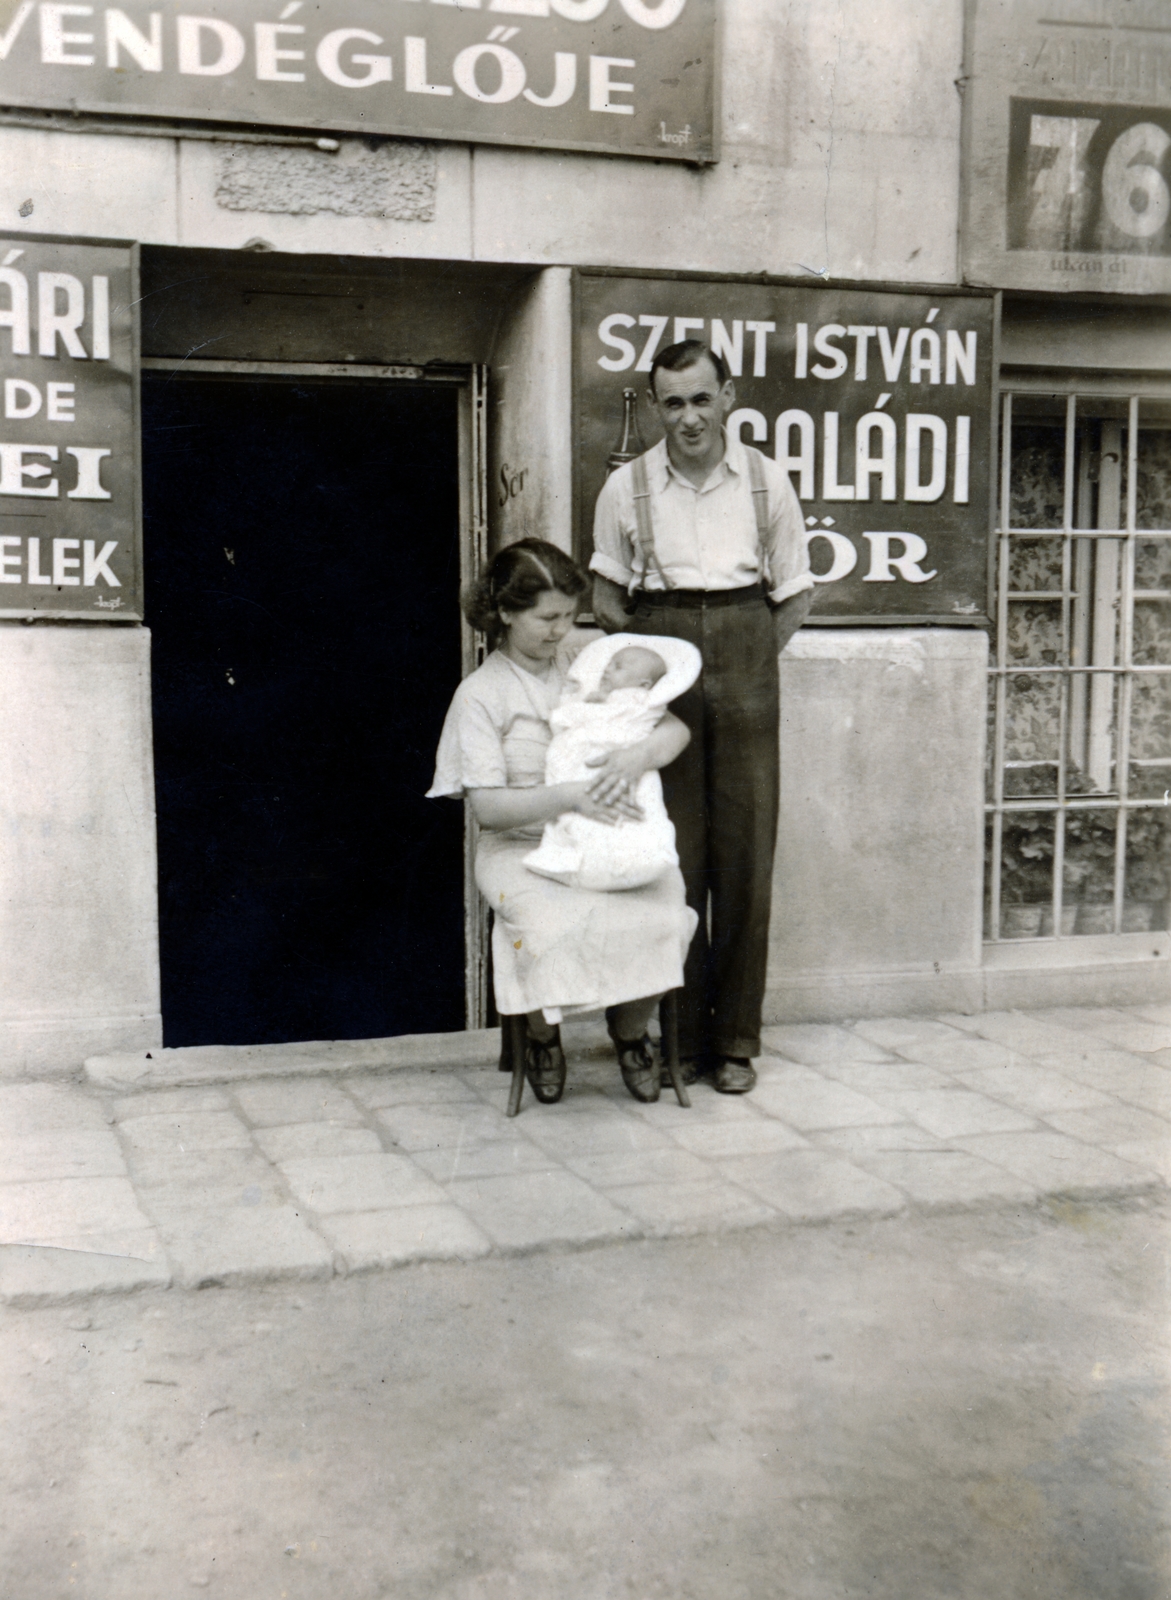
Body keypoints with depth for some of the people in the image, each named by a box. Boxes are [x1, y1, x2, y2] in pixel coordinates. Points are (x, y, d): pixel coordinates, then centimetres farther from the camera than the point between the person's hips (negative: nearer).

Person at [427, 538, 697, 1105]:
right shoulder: (481, 693, -3)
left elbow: (675, 727, 5)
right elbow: (487, 805, -11)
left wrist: (640, 756, -19)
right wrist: (571, 796, -26)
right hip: (521, 847, -3)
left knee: (661, 912, -28)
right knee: (558, 923, -34)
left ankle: (631, 1034, 3)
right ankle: (543, 1039, 1)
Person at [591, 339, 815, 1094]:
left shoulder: (766, 480, 5)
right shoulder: (627, 487, 4)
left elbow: (795, 595, 12)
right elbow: (607, 595, 13)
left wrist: (751, 662, 3)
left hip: (746, 671, 1)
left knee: (746, 854, 0)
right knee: (671, 856, -1)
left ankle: (736, 1039, 10)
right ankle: (676, 1035, 9)